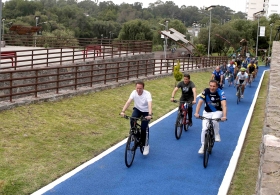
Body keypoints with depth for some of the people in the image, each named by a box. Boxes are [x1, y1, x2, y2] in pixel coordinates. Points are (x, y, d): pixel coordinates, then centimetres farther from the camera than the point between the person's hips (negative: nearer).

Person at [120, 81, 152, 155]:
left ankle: (146, 145, 3)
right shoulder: (134, 92, -19)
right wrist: (123, 111, -43)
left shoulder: (147, 94, -27)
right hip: (137, 109, 3)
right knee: (132, 121, -28)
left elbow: (149, 105, -40)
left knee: (144, 128, -17)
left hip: (146, 111, -3)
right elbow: (128, 102, -28)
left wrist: (149, 115, -57)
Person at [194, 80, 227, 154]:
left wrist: (224, 116, -45)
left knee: (214, 121, -34)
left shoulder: (220, 92, -21)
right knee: (204, 129, -9)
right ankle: (203, 146, 9)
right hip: (207, 112, 2)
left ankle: (217, 135, -6)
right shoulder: (205, 91, -17)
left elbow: (224, 105, -30)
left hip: (217, 111, -2)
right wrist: (196, 113, -36)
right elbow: (200, 102, -21)